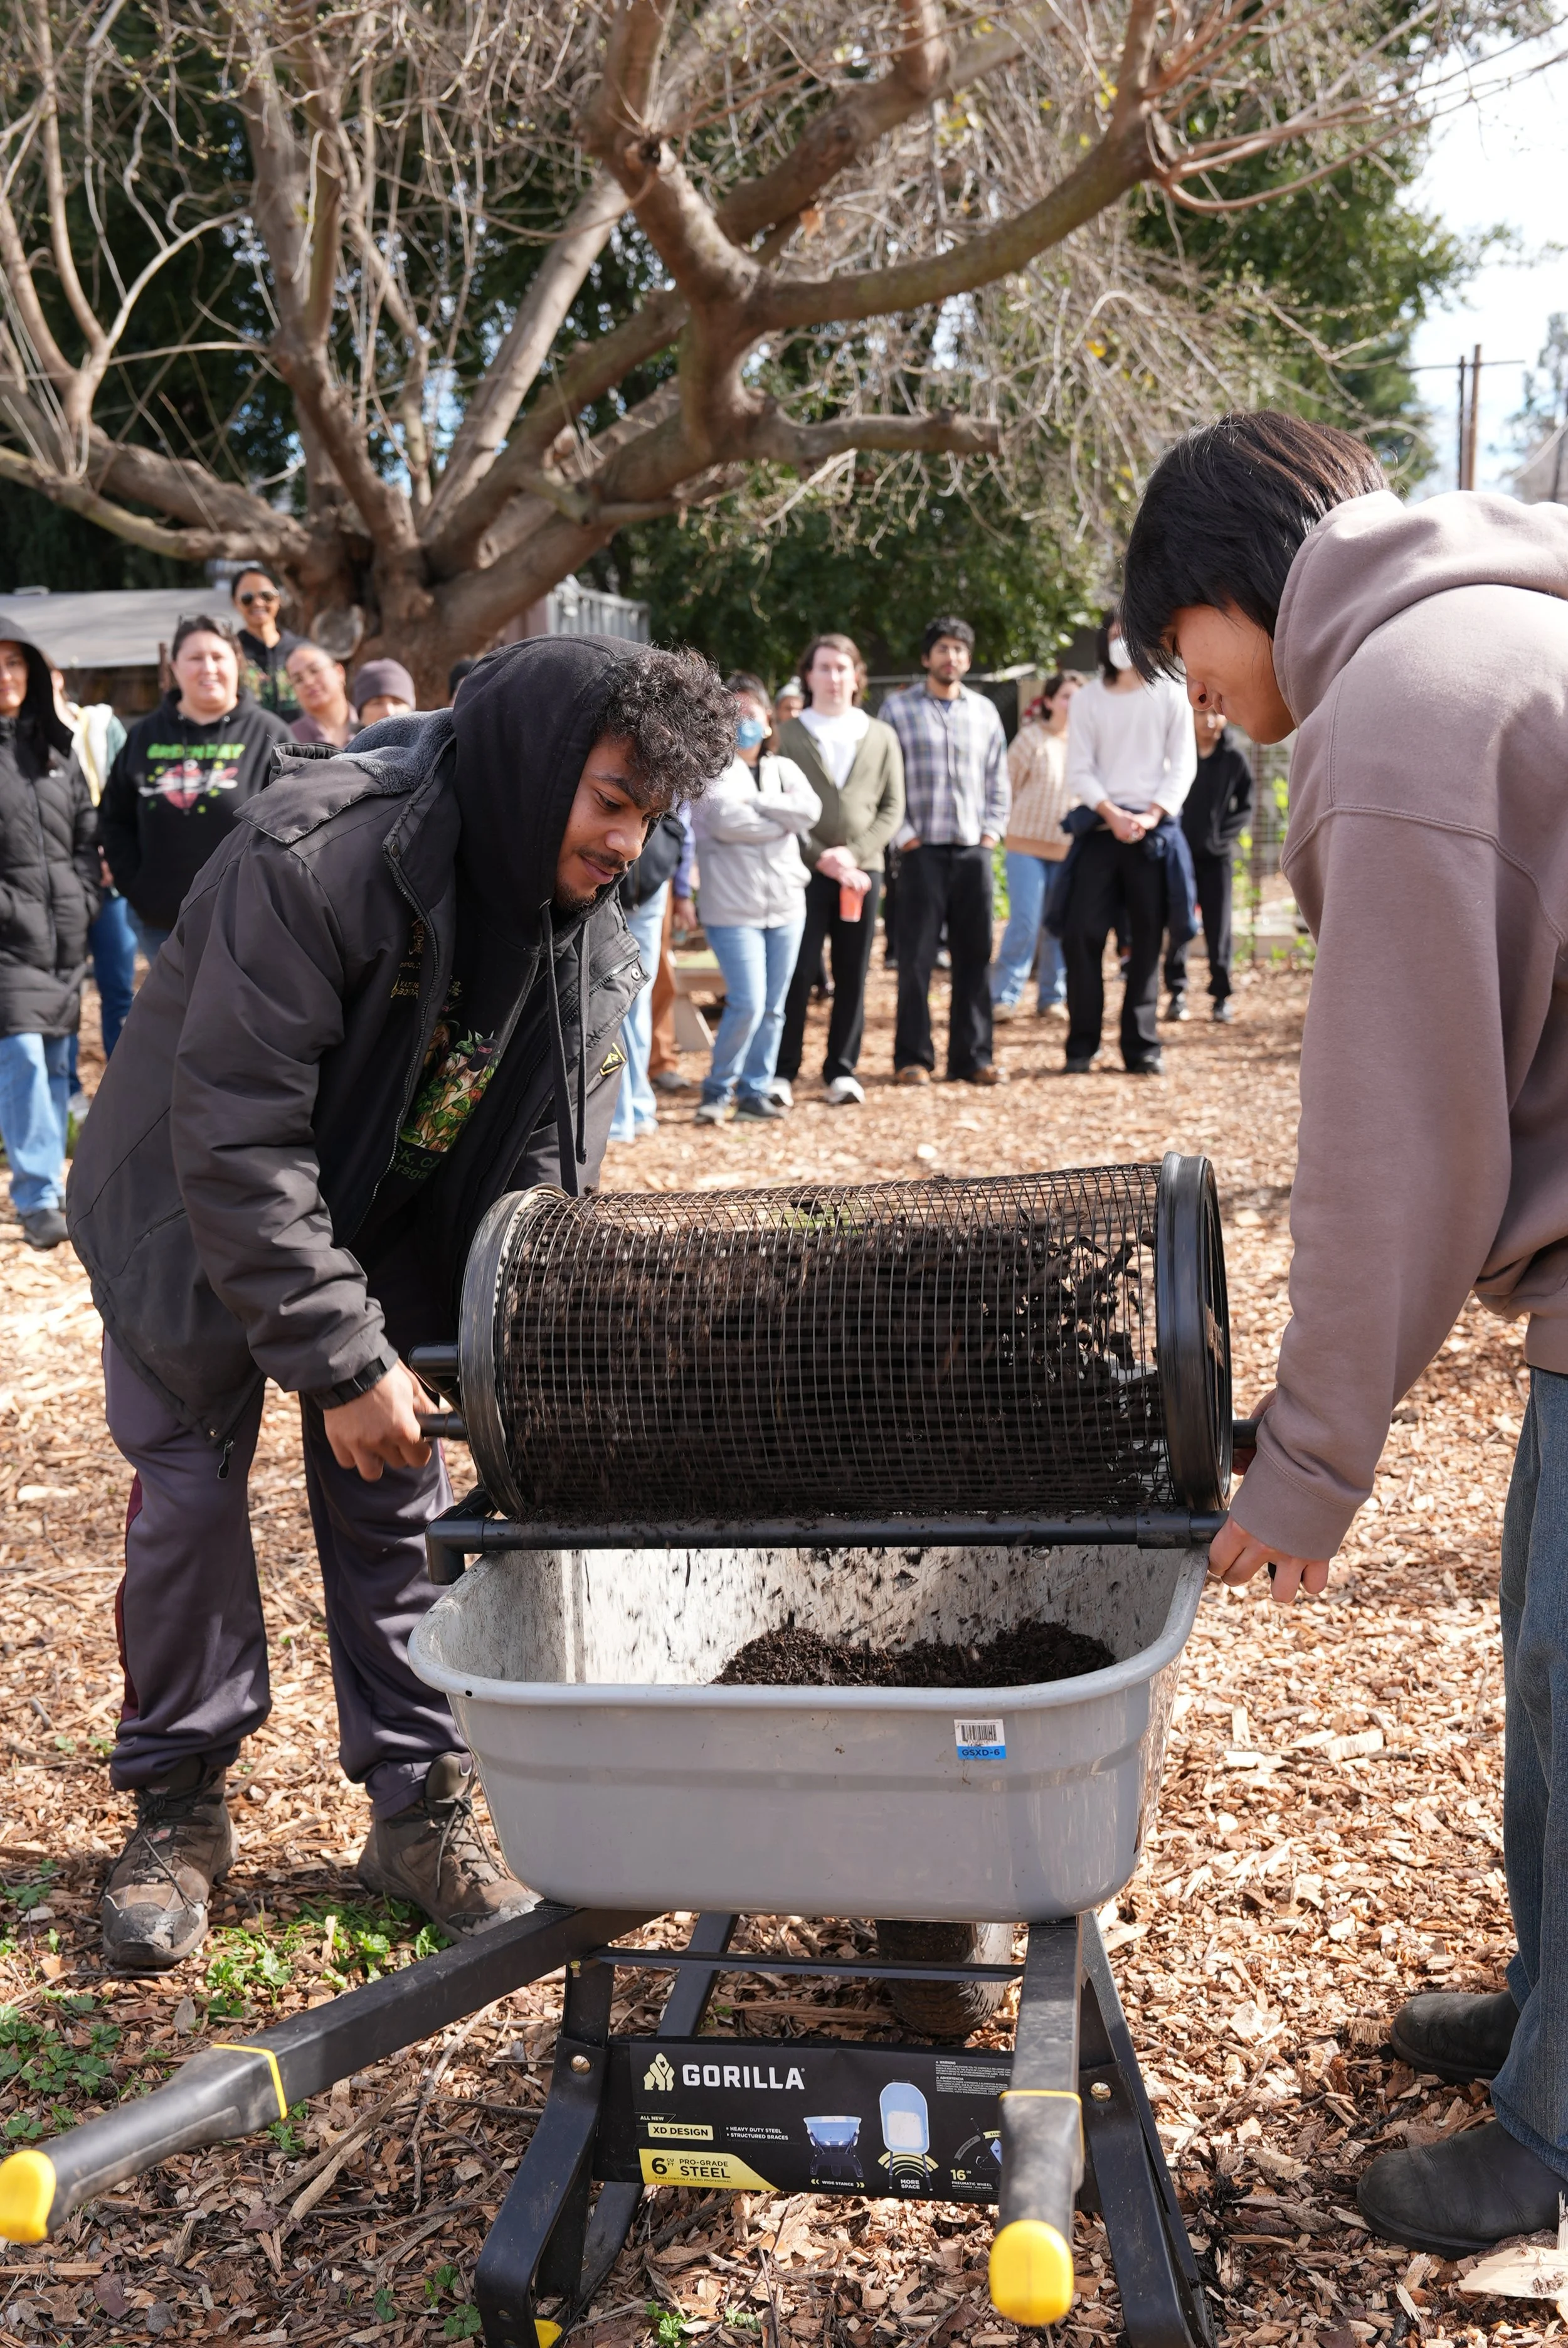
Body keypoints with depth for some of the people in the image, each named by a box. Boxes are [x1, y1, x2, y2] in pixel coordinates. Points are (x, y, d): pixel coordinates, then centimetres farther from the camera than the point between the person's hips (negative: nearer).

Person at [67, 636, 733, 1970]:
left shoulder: (587, 926, -14)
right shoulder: (315, 859, -34)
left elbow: (550, 1161, -6)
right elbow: (235, 1138, -33)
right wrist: (343, 1358, -32)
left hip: (392, 1225, 5)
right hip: (195, 1214, -4)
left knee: (395, 1504, 4)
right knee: (191, 1491, 0)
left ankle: (423, 1809, 16)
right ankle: (178, 1809, 18)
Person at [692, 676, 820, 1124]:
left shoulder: (784, 769, 13)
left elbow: (810, 810, -6)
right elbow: (725, 819, -19)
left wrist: (756, 803, -13)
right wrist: (781, 820, -9)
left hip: (786, 905, 5)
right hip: (733, 907, -5)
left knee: (772, 1008, 9)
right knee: (748, 1003, -13)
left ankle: (755, 1090, 19)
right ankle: (716, 1090, 4)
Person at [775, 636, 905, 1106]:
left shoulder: (881, 737, 12)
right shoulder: (788, 736, 4)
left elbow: (892, 808, 7)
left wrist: (853, 853, -7)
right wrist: (819, 856, -11)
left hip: (861, 870, 3)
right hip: (803, 872, -2)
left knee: (852, 975, 4)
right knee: (797, 973, -5)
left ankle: (842, 1070, 12)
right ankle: (783, 1071, 1)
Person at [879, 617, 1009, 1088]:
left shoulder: (984, 710, 13)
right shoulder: (898, 709, 2)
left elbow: (998, 779, 17)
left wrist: (992, 831, 6)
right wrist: (903, 835, -8)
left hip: (974, 850, 4)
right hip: (923, 850, -3)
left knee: (974, 955, 5)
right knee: (917, 957, -3)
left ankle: (973, 1057, 10)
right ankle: (912, 1058, 4)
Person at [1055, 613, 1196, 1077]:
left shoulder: (1170, 695, 6)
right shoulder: (1087, 700, 7)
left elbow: (1183, 764, 2)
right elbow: (1079, 771, 3)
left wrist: (1151, 816, -11)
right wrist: (1111, 813, -13)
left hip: (1154, 830, 0)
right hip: (1100, 829, 0)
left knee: (1147, 940, 2)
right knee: (1081, 933, -8)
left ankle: (1142, 1047, 9)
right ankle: (1082, 1045, -1)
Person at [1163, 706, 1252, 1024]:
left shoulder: (1235, 759, 0)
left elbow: (1246, 808, 5)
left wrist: (1221, 836, -8)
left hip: (1217, 857, 0)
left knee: (1218, 929, 1)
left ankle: (1221, 995, 9)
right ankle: (1177, 993, 9)